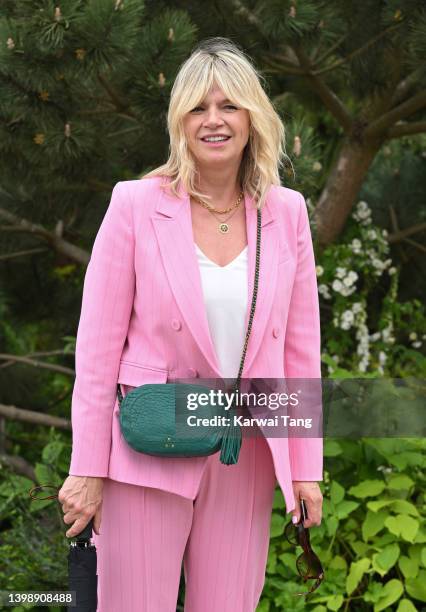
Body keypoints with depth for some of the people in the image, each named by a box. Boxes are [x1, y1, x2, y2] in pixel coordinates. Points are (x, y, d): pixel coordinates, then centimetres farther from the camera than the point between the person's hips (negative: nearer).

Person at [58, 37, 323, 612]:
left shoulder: (286, 212, 5)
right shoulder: (135, 204, -4)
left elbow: (301, 345, 7)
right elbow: (97, 344, -4)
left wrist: (306, 467, 4)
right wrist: (87, 470, -7)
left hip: (246, 457, 3)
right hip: (150, 453, -3)